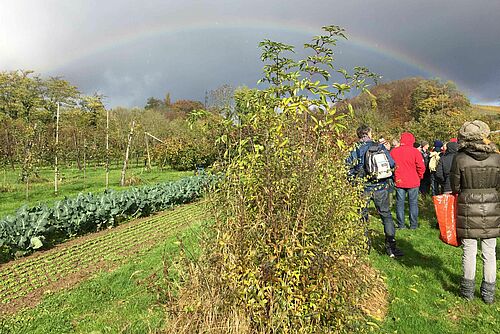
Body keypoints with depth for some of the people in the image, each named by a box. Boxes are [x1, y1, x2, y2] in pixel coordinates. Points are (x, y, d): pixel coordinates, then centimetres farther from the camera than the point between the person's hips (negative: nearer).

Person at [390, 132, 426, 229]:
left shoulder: (393, 151, -2)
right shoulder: (415, 151, -10)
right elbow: (421, 167, -9)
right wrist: (419, 177, 8)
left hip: (399, 181, 2)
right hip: (413, 182, -2)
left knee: (400, 203, 8)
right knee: (413, 203, 8)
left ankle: (401, 224, 13)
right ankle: (413, 225, 14)